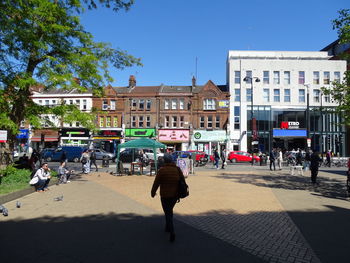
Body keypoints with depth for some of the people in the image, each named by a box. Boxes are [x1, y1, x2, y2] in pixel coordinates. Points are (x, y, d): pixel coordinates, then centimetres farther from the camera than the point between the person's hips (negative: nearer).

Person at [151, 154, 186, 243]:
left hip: (165, 195, -5)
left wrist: (153, 193, 8)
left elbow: (156, 183, -7)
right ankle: (168, 227, 37)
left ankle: (172, 232, -13)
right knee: (170, 210, 25)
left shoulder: (162, 170, -11)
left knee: (168, 213, 1)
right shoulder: (178, 169, 2)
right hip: (175, 195, 5)